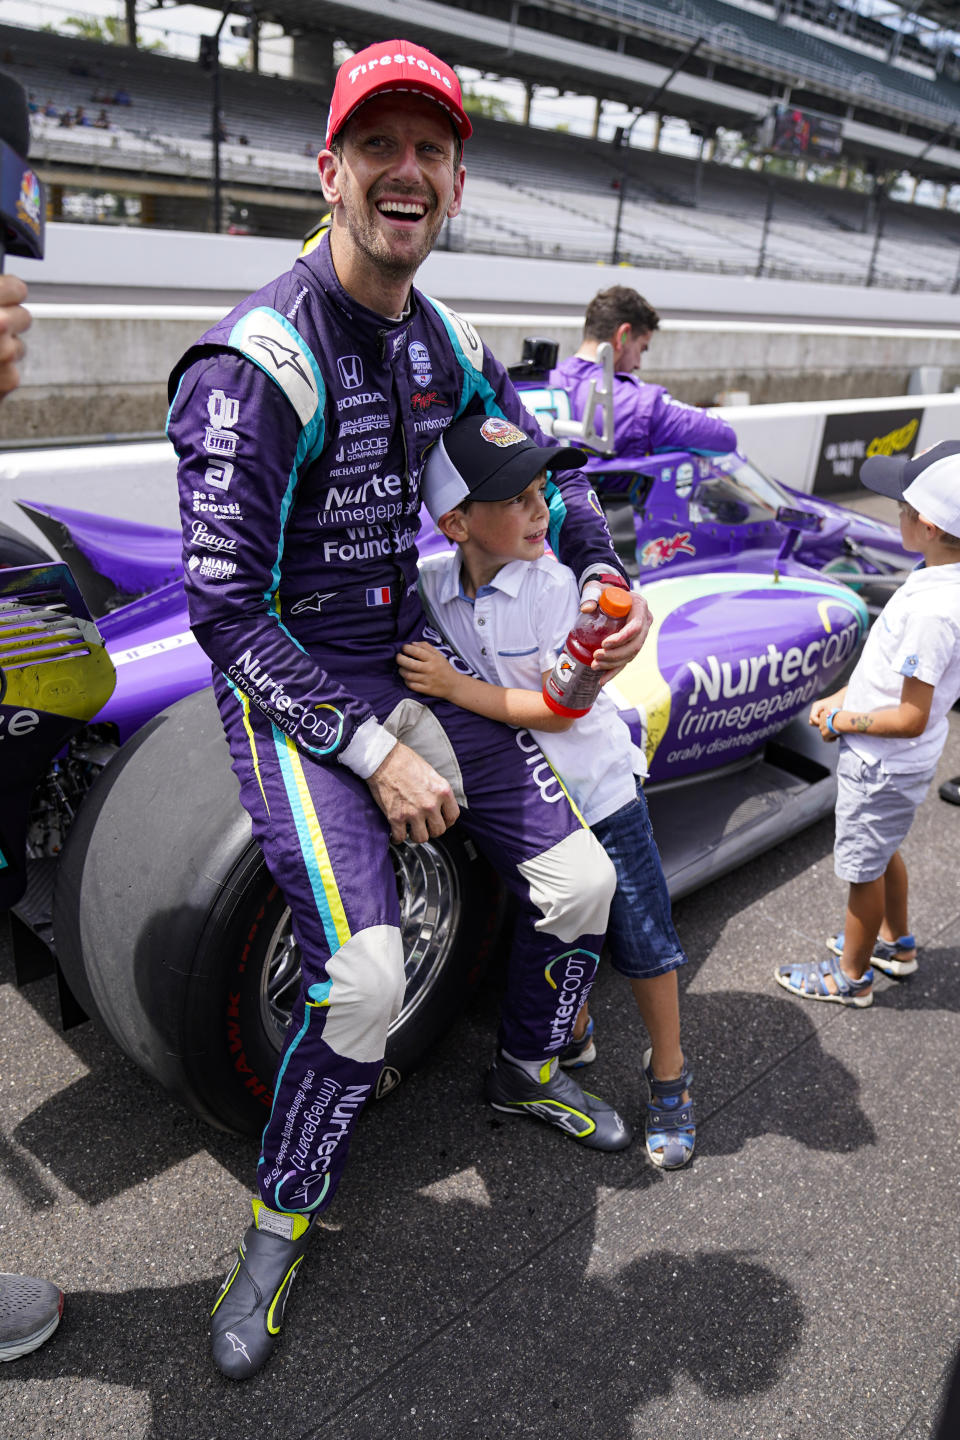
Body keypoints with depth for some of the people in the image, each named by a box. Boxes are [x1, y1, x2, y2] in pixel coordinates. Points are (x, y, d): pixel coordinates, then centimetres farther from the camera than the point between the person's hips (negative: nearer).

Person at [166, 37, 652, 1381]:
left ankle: (528, 1067, 39)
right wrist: (374, 753, -21)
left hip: (414, 659, 7)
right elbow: (226, 610, -20)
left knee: (583, 882, 8)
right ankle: (282, 1223, 10)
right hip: (288, 681, -7)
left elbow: (544, 467, 20)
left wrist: (607, 580, 3)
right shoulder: (256, 361, -18)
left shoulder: (451, 348, 5)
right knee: (364, 977, -22)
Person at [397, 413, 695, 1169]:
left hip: (598, 785, -3)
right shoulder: (431, 588, -11)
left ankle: (669, 1077, 29)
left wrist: (456, 686, -29)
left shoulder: (557, 584, -22)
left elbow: (561, 709, -24)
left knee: (642, 938, 7)